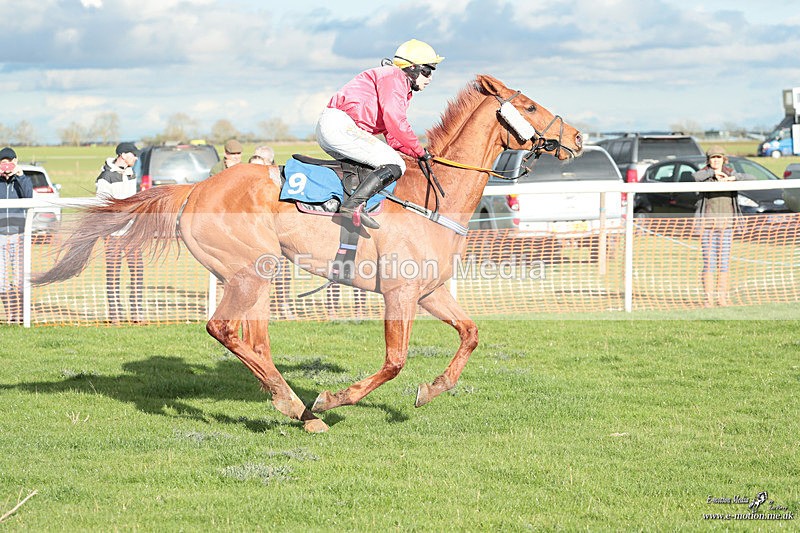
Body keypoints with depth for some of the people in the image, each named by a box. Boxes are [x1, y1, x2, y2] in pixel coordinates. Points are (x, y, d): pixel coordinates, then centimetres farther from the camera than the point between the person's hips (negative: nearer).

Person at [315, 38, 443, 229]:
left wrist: (419, 153, 8)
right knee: (395, 165, -15)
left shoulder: (403, 91, 27)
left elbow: (393, 138, 22)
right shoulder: (394, 76, -4)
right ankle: (353, 205, -30)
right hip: (340, 124, -11)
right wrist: (420, 152, -7)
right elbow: (395, 121, -16)